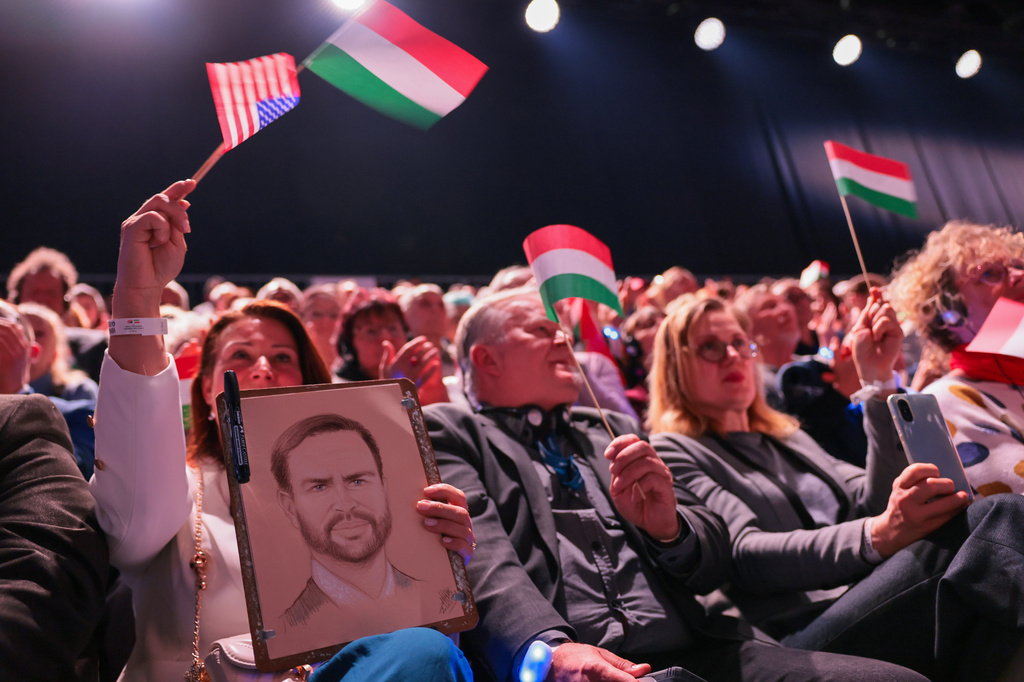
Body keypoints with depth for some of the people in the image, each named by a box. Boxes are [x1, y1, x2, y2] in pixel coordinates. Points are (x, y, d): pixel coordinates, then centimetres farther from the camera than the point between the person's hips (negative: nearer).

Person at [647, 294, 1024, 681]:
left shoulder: (788, 439, 29)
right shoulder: (670, 454, 6)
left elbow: (874, 505, 14)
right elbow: (742, 554, -11)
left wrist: (878, 380, 8)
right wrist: (877, 536, -27)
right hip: (799, 638, -7)